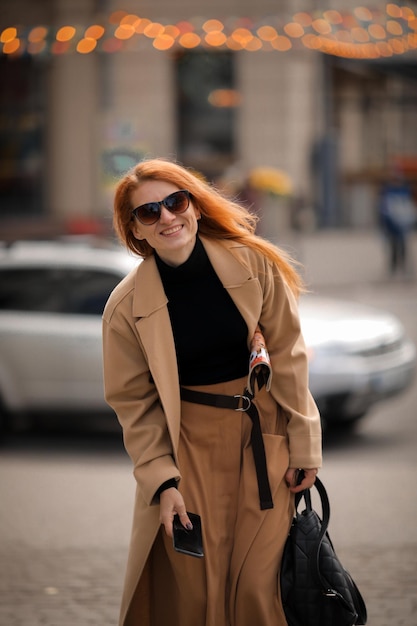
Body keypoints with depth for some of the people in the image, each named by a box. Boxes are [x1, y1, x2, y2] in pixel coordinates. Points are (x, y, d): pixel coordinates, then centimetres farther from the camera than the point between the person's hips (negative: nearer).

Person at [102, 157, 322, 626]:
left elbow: (287, 356, -1)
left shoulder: (254, 264, -8)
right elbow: (133, 401, 0)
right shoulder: (127, 306, -8)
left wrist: (303, 445, 0)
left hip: (264, 435, 0)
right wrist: (161, 479, -8)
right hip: (189, 447, 0)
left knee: (258, 585, -2)